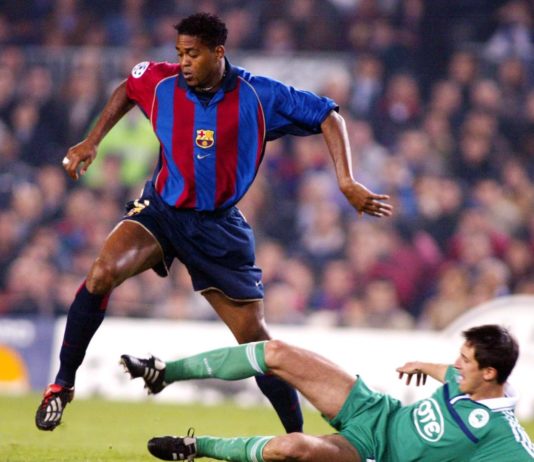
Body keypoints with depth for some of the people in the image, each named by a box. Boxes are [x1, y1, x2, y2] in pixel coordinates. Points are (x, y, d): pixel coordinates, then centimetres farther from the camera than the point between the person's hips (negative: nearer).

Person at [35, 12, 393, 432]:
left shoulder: (259, 97, -13)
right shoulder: (161, 83, -8)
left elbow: (328, 116, -7)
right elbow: (127, 89, 17)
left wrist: (347, 183, -15)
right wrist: (92, 142, 11)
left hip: (218, 225, 0)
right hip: (161, 209, 1)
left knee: (253, 336, 0)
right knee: (103, 272, -28)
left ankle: (298, 436, 15)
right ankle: (62, 385, -16)